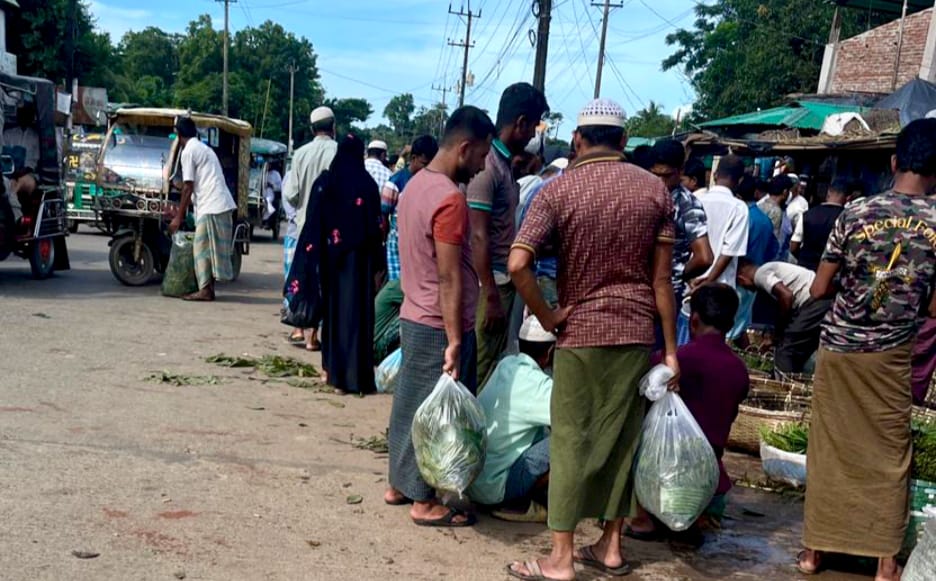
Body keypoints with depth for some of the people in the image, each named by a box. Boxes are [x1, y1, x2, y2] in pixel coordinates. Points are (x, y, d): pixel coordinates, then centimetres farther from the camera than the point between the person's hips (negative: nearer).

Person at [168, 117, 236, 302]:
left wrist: (178, 217, -3)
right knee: (211, 249, 12)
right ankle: (208, 287, 15)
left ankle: (205, 290, -6)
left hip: (210, 206, -9)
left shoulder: (188, 151, -4)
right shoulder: (204, 148, 24)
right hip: (222, 204, 9)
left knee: (202, 248, -5)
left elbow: (188, 187, -7)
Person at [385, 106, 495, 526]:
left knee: (410, 403, 17)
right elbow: (449, 279, -22)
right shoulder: (450, 199, -21)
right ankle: (426, 502, 12)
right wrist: (455, 342, -20)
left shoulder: (416, 184, 8)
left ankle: (400, 484, 29)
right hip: (440, 325, -9)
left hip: (413, 315, 9)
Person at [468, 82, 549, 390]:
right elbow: (478, 236, -20)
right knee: (480, 367, -3)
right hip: (490, 282, -9)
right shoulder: (487, 164, -16)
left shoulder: (504, 163, 12)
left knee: (495, 363, 14)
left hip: (504, 279, 9)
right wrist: (490, 296, -20)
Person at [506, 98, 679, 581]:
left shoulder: (558, 190, -6)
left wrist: (546, 316, -6)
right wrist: (670, 349, 5)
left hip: (581, 331, -3)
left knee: (572, 441, 4)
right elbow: (662, 278, 0)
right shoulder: (655, 189, 2)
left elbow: (517, 264, -18)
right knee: (621, 440, 13)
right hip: (637, 333, 3)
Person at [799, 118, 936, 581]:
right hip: (891, 356, -1)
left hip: (838, 348, 1)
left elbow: (818, 290, -6)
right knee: (890, 456, 11)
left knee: (828, 449, 11)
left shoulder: (855, 213, -8)